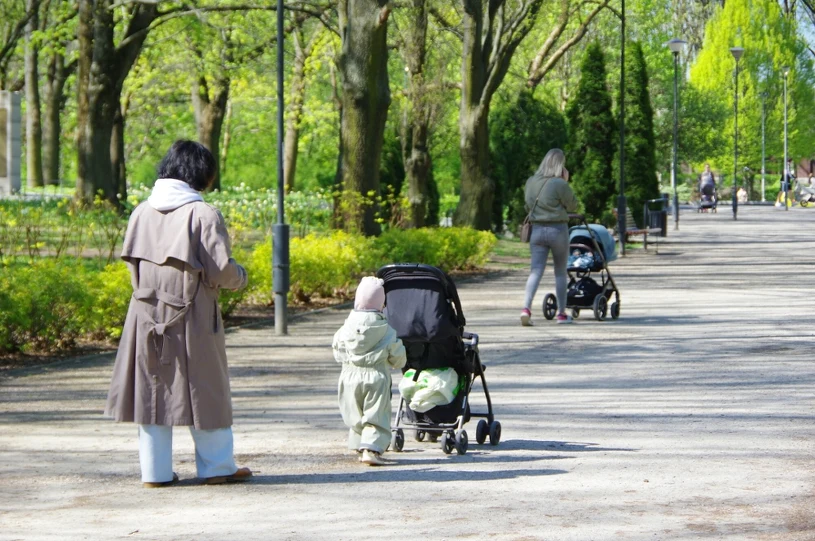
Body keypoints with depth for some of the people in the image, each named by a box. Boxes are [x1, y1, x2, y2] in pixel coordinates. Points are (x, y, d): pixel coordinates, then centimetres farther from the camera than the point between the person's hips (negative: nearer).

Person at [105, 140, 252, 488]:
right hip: (192, 318, -4)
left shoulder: (142, 211, 4)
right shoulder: (203, 214, -13)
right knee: (206, 390, 8)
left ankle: (155, 471, 12)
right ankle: (217, 467, 15)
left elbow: (131, 262, 9)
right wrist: (241, 277, 7)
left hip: (146, 315, 5)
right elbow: (222, 270, -14)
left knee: (152, 390, 10)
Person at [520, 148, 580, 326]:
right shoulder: (559, 184, -14)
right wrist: (566, 182, -1)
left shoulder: (530, 182, 5)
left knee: (536, 270, 1)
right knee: (561, 272, 10)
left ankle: (526, 308, -19)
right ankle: (561, 313, 17)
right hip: (557, 230, -4)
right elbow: (574, 206, -3)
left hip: (537, 230, 4)